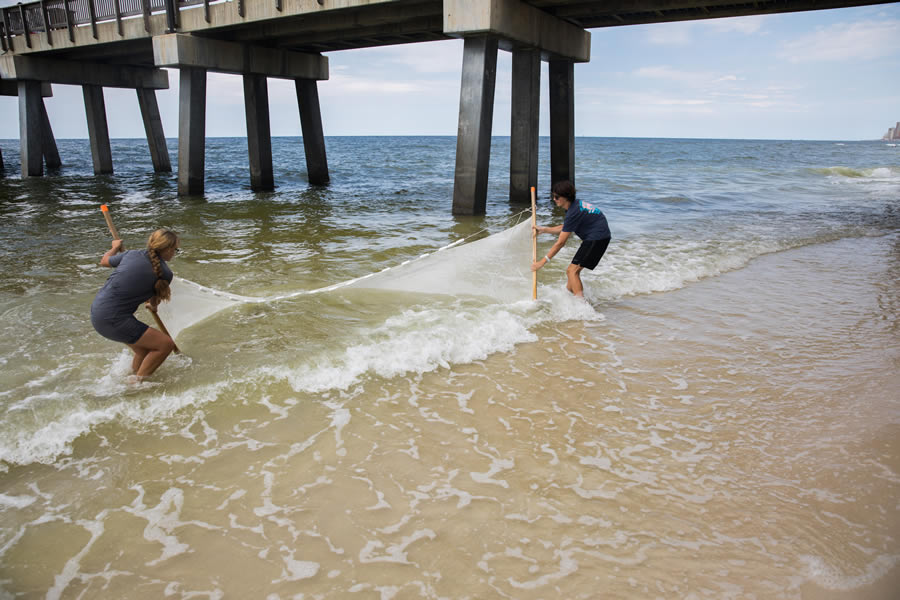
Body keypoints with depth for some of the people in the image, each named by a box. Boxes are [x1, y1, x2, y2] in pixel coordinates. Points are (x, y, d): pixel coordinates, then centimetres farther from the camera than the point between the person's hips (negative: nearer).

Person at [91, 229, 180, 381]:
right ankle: (136, 384, 4)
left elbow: (104, 261, 25)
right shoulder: (165, 273, -10)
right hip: (113, 320, -9)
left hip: (97, 312, 9)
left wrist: (115, 247, 45)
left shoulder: (133, 254, 5)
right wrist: (153, 306, 32)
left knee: (146, 350, 21)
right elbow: (154, 301, 8)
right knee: (165, 344, -6)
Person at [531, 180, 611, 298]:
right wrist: (544, 230, 18)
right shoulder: (576, 204, 9)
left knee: (572, 270, -13)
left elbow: (560, 242, -20)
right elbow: (565, 228, 23)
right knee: (572, 270, 15)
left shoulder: (573, 212, -20)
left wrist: (542, 262, -17)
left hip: (597, 238, -10)